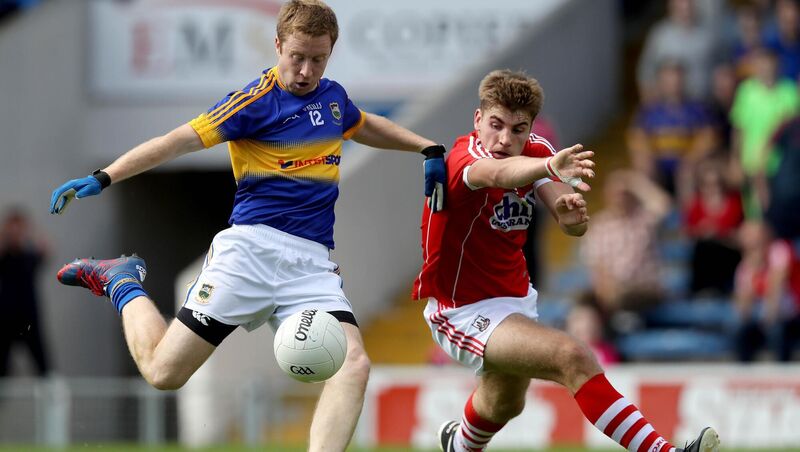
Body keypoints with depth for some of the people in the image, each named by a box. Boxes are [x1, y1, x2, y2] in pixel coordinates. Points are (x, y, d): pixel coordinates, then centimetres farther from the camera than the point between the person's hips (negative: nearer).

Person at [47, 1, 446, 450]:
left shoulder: (332, 96, 14)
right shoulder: (257, 101, -6)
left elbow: (369, 127, 38)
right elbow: (179, 140, -13)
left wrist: (429, 149, 30)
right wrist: (102, 178, -21)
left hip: (313, 262, 5)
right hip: (253, 247, -5)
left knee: (354, 365, -21)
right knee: (164, 371, -4)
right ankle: (123, 283, 23)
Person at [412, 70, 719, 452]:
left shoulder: (535, 152, -5)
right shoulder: (463, 158, -25)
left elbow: (574, 226, -20)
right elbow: (495, 173, -52)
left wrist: (571, 214, -45)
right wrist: (550, 166, -73)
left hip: (515, 299, 8)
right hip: (463, 313, -8)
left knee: (505, 404, 34)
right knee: (574, 358, -30)